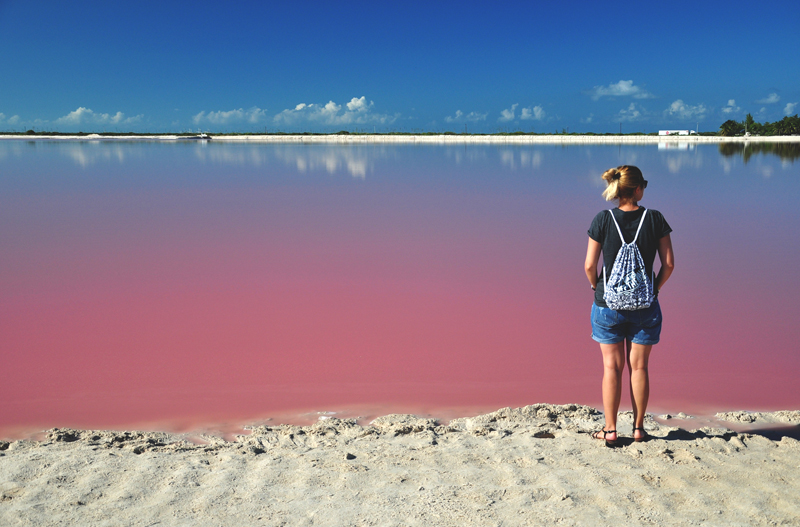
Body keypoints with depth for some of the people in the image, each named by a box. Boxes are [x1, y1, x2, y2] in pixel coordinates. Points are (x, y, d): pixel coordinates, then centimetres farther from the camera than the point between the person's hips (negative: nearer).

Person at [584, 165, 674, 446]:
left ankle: (610, 430, 14)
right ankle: (638, 427, 21)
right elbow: (669, 263, -4)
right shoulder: (655, 219, -7)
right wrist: (656, 287, 12)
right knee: (639, 366, 12)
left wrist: (596, 287, 11)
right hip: (645, 305, 1)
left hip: (608, 304, -1)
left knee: (612, 367, 8)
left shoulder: (602, 220, -9)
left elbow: (590, 265, -8)